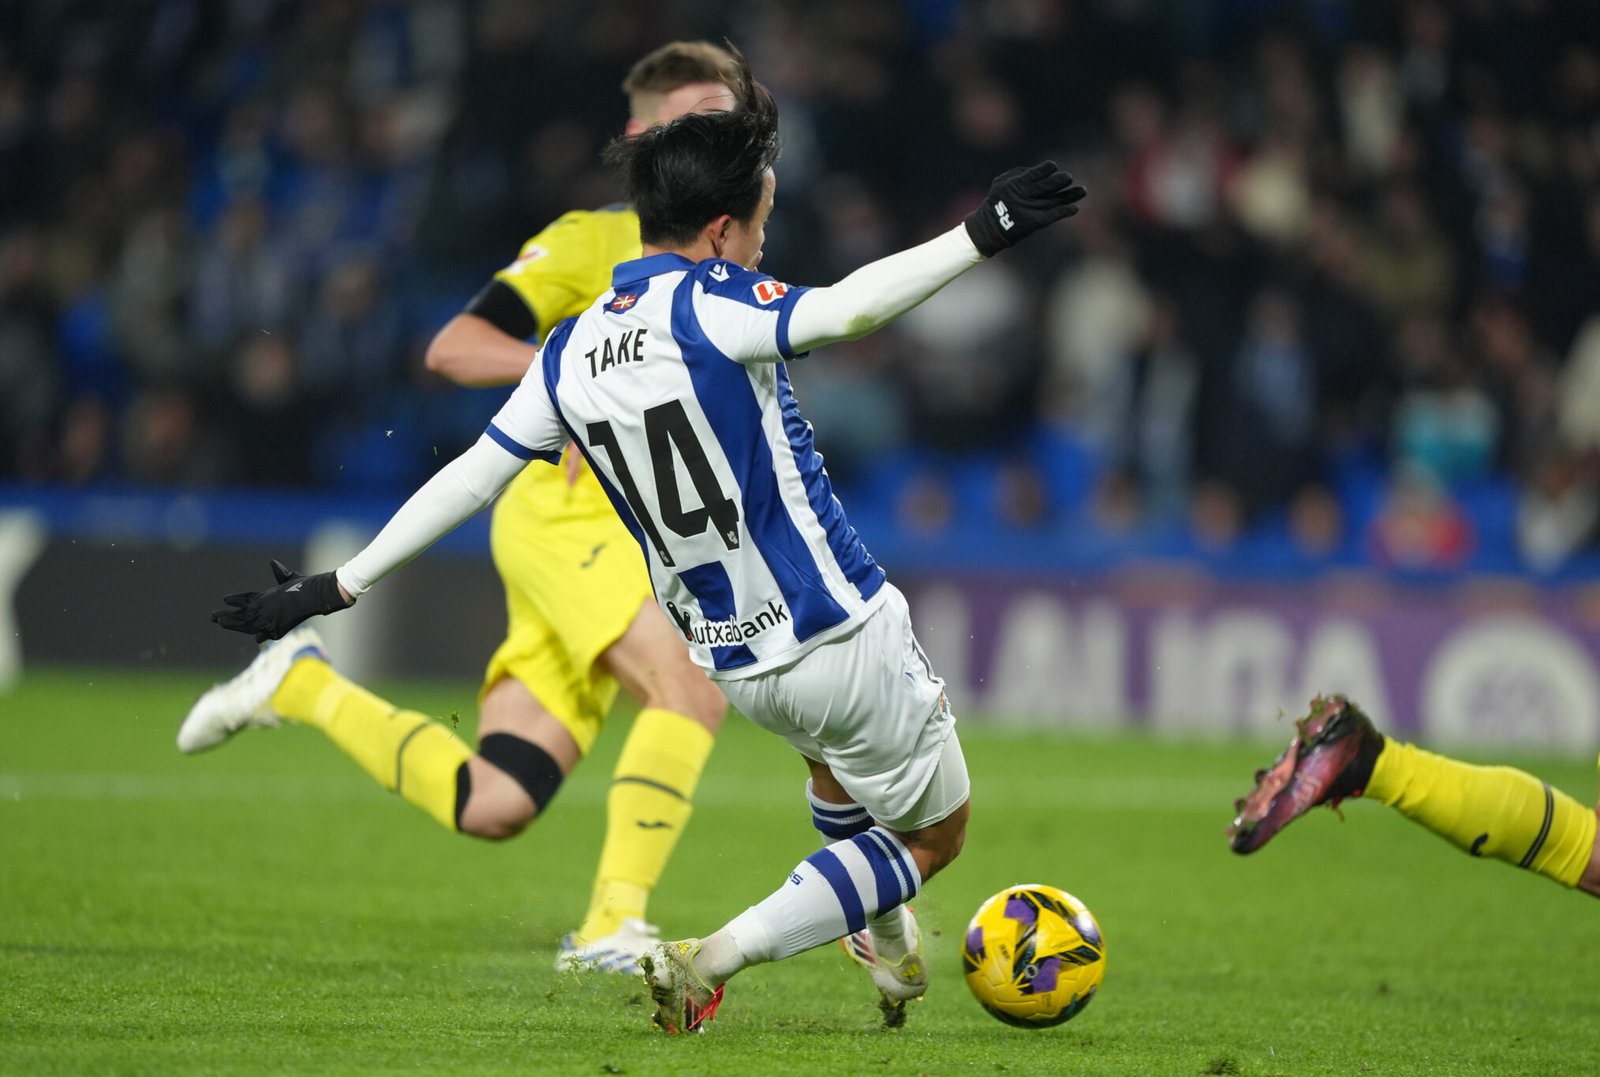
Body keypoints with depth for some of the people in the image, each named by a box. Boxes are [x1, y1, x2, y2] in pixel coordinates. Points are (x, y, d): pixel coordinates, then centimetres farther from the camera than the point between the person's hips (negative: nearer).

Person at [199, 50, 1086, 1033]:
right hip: (842, 636, -7)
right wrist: (981, 238, -38)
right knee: (936, 833, 9)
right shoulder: (705, 304, -18)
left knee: (839, 761, 39)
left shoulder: (573, 350, 1)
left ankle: (895, 956, 47)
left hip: (733, 661, 8)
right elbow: (843, 312, -37)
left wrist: (340, 586, 11)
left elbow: (468, 479, 4)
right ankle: (708, 963, -2)